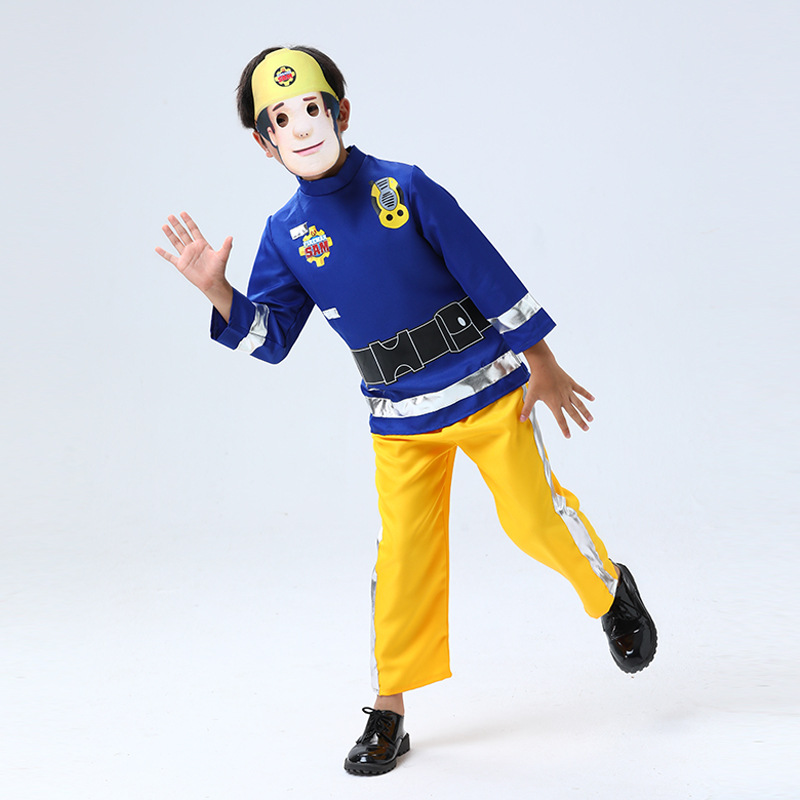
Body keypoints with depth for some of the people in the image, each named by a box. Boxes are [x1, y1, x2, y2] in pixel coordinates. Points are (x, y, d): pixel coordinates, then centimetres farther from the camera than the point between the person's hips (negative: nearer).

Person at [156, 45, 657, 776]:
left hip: (487, 384, -2)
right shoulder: (286, 233, 0)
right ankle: (389, 713, 14)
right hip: (400, 417, 2)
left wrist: (541, 365, -3)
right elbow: (270, 337, 3)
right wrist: (217, 290, -14)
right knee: (403, 555, 1)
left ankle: (612, 591, 32)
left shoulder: (404, 188, -9)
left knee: (534, 517, -1)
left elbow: (487, 272, -6)